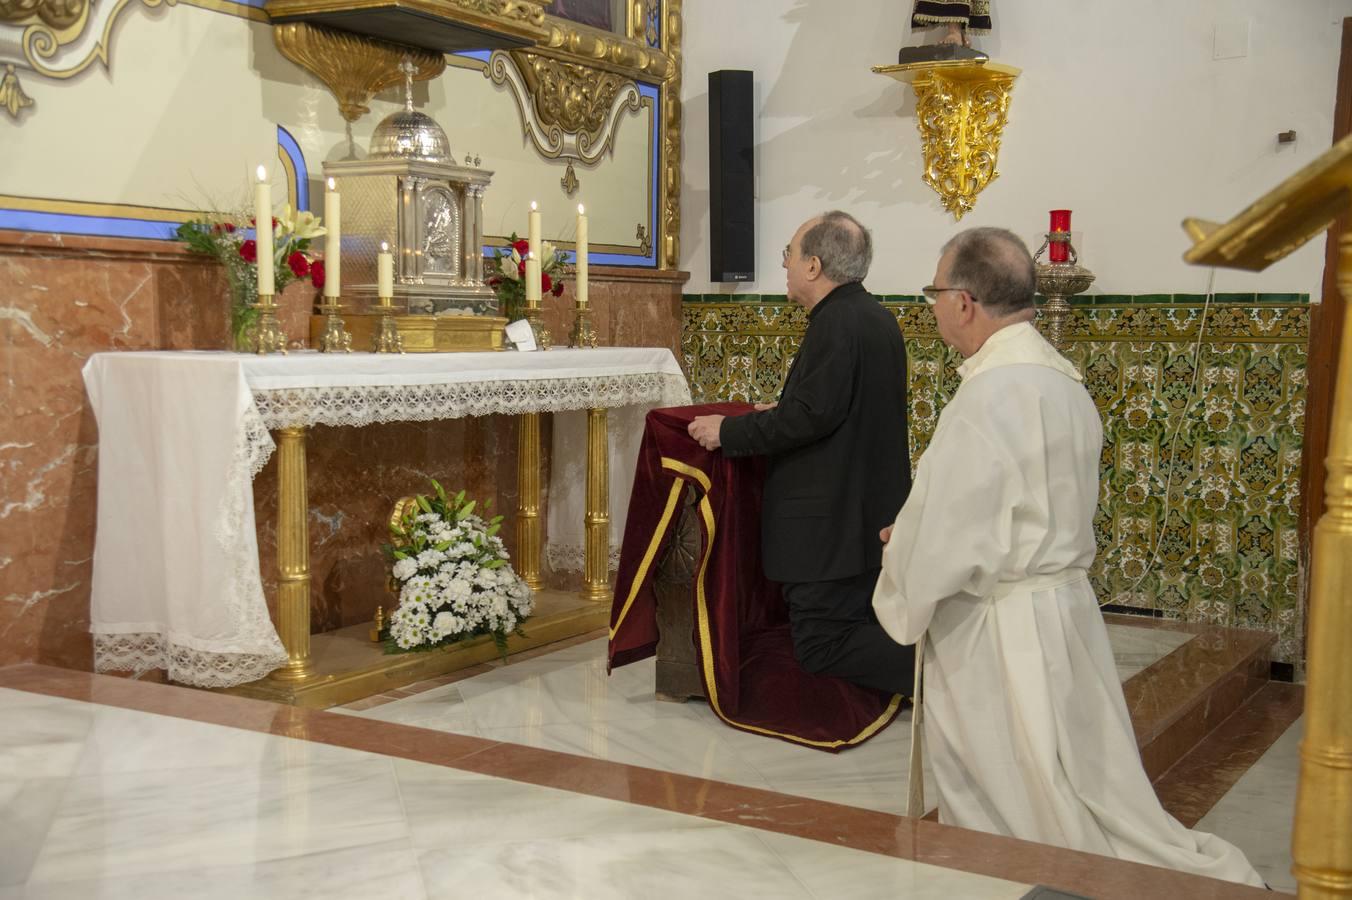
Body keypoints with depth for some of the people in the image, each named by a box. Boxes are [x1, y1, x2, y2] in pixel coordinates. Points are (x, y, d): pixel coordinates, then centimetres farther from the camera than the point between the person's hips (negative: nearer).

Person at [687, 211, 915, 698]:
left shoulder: (836, 324, -20)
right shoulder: (878, 318, 12)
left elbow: (812, 416, -25)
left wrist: (728, 431, -15)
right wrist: (783, 410, 23)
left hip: (831, 524, -10)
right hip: (876, 515, 10)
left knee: (819, 646, -4)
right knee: (871, 630, 20)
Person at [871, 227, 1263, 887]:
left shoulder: (989, 397, -23)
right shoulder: (1059, 377, 7)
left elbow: (942, 538, -21)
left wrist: (901, 603, -3)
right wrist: (916, 531, 15)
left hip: (999, 630, -9)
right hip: (1056, 602, 9)